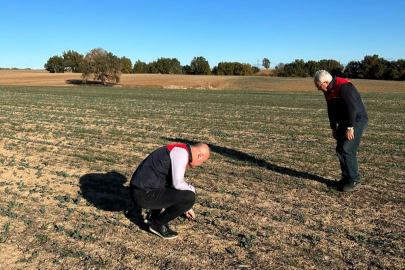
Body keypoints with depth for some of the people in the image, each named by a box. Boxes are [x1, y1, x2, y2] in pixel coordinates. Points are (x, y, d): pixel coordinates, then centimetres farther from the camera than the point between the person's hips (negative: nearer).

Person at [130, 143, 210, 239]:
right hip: (145, 195, -10)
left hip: (139, 190, 10)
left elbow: (175, 181, 30)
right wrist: (192, 189, 1)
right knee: (189, 197, -12)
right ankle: (158, 223, 5)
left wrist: (186, 207, 39)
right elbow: (178, 183, -23)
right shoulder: (182, 152, -13)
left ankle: (154, 215, 22)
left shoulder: (177, 151, 17)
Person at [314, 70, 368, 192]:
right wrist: (333, 128, 14)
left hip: (357, 120, -9)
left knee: (347, 150, -13)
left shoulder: (343, 86, -22)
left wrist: (350, 128, -26)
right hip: (344, 122, 9)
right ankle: (346, 177, 19)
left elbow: (351, 107, -27)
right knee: (340, 150, 8)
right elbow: (331, 110, 14)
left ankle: (354, 181, 0)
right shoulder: (328, 91, 7)